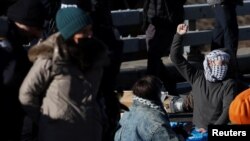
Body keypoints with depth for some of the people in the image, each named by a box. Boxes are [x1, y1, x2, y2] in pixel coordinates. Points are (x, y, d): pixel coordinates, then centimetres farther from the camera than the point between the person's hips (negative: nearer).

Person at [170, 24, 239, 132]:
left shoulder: (229, 84, -1)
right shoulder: (197, 77, 9)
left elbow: (228, 110, -11)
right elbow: (176, 58, 12)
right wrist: (179, 36, 4)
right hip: (197, 128, 4)